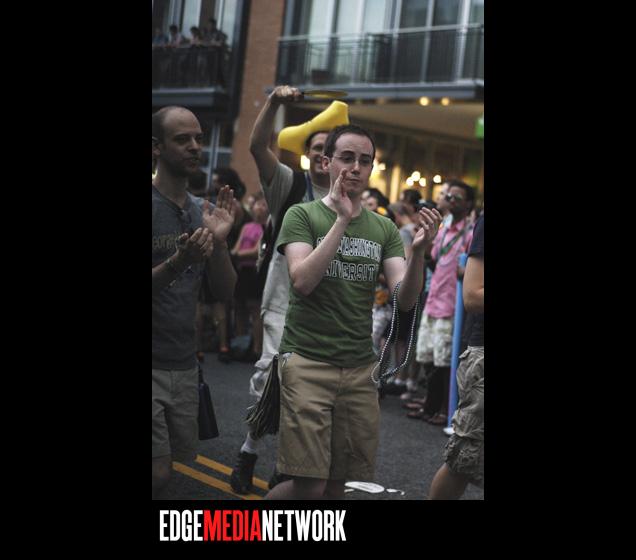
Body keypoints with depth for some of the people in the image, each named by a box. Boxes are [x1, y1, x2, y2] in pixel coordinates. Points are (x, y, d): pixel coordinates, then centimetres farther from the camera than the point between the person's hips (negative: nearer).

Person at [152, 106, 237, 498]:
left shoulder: (202, 212, 8)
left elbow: (226, 292, 6)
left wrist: (219, 241, -10)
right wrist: (177, 262, -29)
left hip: (184, 363, 6)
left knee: (180, 461, 10)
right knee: (159, 473, -9)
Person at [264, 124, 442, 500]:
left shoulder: (384, 229, 10)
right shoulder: (303, 216, 0)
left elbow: (405, 299, -1)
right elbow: (302, 282, -15)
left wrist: (419, 251, -19)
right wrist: (342, 219, -17)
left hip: (360, 368, 4)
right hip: (308, 360, -4)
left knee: (338, 485, 4)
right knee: (310, 486, -10)